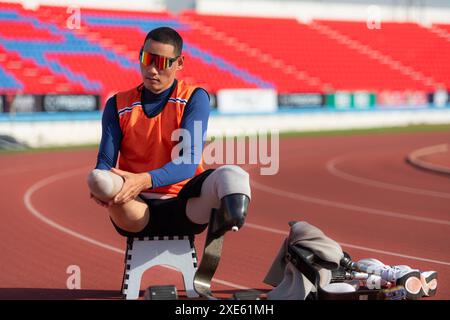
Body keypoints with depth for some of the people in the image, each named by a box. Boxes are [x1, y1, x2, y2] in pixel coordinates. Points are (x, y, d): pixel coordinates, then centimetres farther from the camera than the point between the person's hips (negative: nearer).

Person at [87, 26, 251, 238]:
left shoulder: (194, 99, 2)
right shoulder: (119, 105, 9)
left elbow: (189, 163, -11)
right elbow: (105, 162, 0)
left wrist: (145, 180, -30)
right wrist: (100, 184, -26)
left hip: (184, 209, -2)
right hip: (137, 213, 2)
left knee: (232, 176, -31)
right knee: (101, 181, -36)